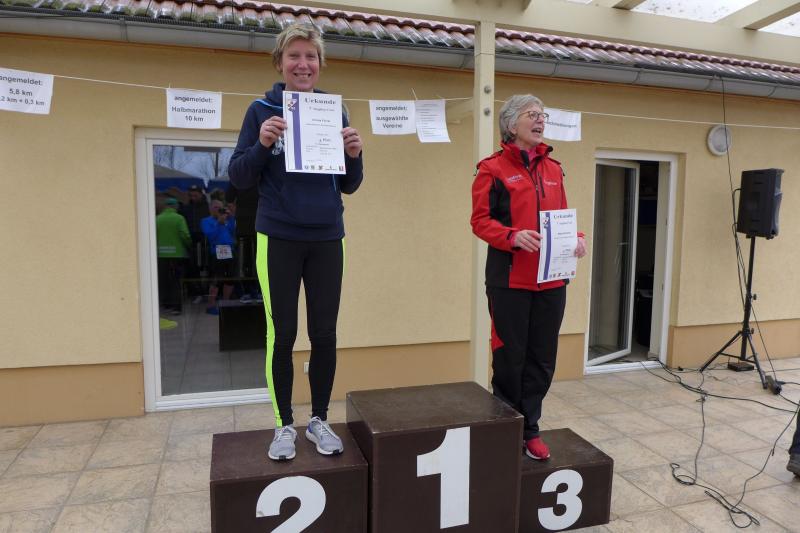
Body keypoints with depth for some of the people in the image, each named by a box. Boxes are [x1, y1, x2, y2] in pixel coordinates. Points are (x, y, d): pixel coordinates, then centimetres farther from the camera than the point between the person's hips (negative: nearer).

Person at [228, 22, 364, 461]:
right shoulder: (262, 111, 0)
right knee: (281, 334, 5)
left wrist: (353, 156, -10)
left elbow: (348, 185, 10)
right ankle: (285, 425, 22)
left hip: (327, 240, 2)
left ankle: (319, 420, 25)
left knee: (324, 333, 7)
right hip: (278, 239, -2)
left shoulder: (334, 112, 7)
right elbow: (238, 178, -1)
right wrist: (262, 145, -18)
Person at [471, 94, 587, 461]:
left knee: (542, 358, 10)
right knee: (510, 357, 5)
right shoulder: (492, 168, -3)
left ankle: (529, 429, 26)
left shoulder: (553, 169, 14)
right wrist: (513, 237, -23)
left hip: (551, 280, 6)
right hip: (509, 279, -5)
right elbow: (480, 221, -7)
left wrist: (576, 237, -3)